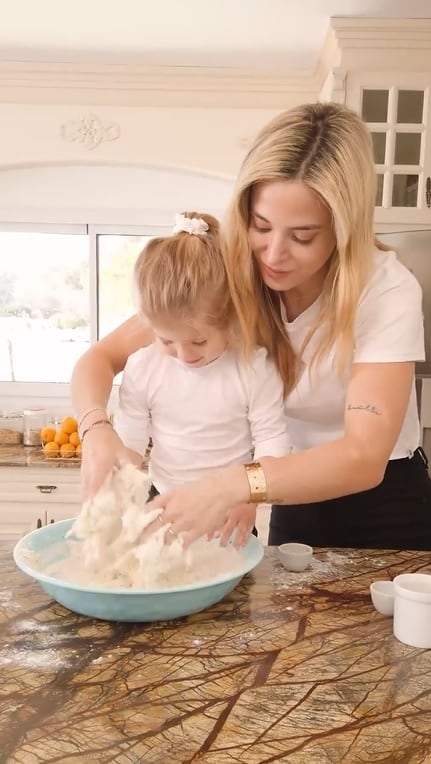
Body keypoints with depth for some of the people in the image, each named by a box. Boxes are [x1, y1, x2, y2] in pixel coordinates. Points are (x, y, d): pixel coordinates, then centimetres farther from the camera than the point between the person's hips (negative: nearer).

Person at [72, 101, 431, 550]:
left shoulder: (388, 293, -27)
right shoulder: (228, 278, -19)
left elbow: (364, 457, -36)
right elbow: (101, 358, -15)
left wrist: (234, 486, -50)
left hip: (385, 505, -3)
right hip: (299, 500, 3)